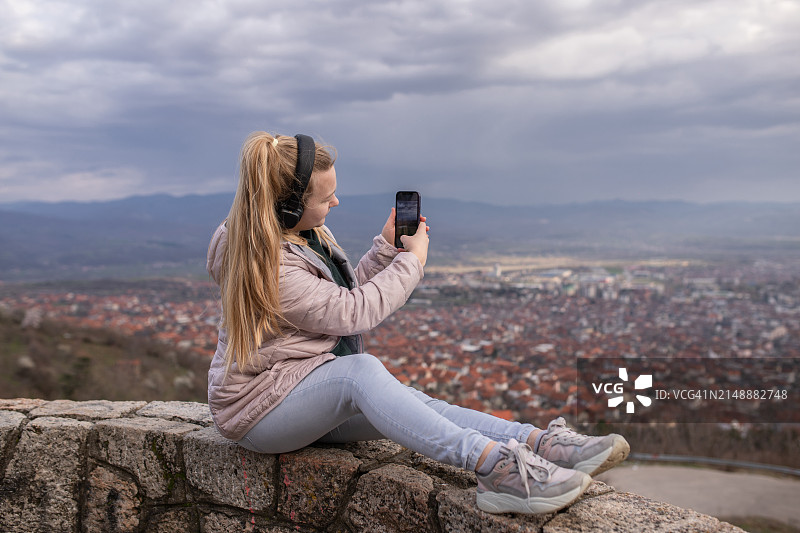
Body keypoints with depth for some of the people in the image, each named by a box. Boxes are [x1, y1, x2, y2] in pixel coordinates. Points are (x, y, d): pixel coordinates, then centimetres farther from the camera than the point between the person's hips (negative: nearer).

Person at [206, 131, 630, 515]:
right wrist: (412, 261, -12)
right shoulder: (265, 265, -23)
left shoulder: (308, 235, 7)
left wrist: (387, 247, 4)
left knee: (414, 405, -17)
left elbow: (348, 292, 16)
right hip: (259, 407, -8)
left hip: (316, 393, 8)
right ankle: (495, 465, -47)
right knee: (359, 370, -36)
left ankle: (543, 443, -33)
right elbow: (352, 312, -24)